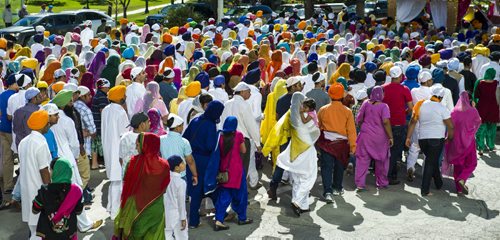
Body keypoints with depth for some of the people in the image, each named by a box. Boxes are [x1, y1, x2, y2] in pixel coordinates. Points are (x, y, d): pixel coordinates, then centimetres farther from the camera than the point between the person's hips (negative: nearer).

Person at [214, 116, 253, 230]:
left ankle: (218, 220, -4)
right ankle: (242, 218, 24)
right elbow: (243, 150, 0)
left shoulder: (221, 136, 0)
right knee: (240, 193, 13)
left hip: (224, 168, 3)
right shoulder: (238, 135, -7)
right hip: (236, 168, -3)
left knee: (223, 194, 6)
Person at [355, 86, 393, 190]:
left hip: (365, 135, 2)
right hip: (380, 137, -2)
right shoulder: (383, 106, -9)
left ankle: (360, 183, -2)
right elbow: (386, 122, -19)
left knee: (363, 159, 3)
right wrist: (390, 137, -13)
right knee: (381, 160, 14)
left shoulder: (366, 104, 2)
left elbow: (358, 120, 6)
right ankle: (382, 183, 25)